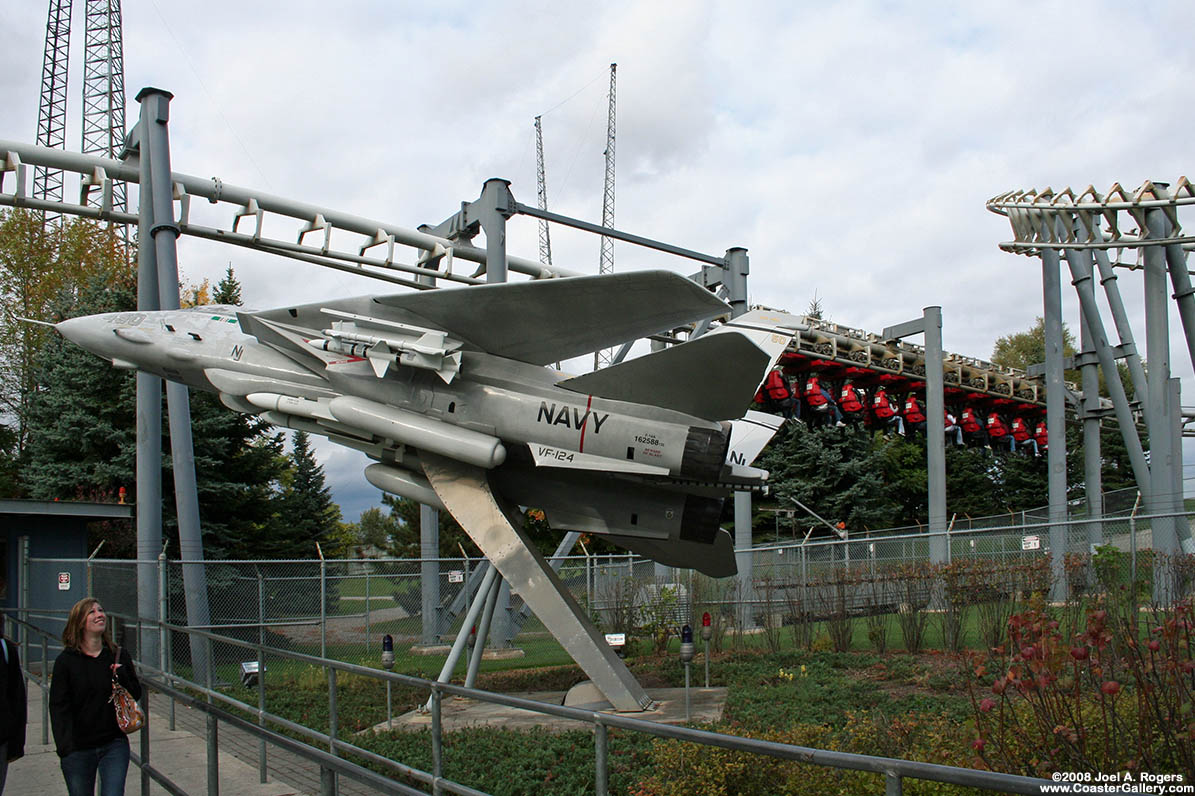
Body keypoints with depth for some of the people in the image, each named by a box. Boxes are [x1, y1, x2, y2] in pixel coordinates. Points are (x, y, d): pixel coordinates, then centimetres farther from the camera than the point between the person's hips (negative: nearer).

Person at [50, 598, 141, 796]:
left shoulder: (119, 655, 4)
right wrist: (65, 749, -13)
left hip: (114, 744, 1)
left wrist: (122, 676, -12)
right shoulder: (66, 661, -4)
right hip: (78, 749, -1)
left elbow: (136, 695, 9)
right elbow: (59, 707, -5)